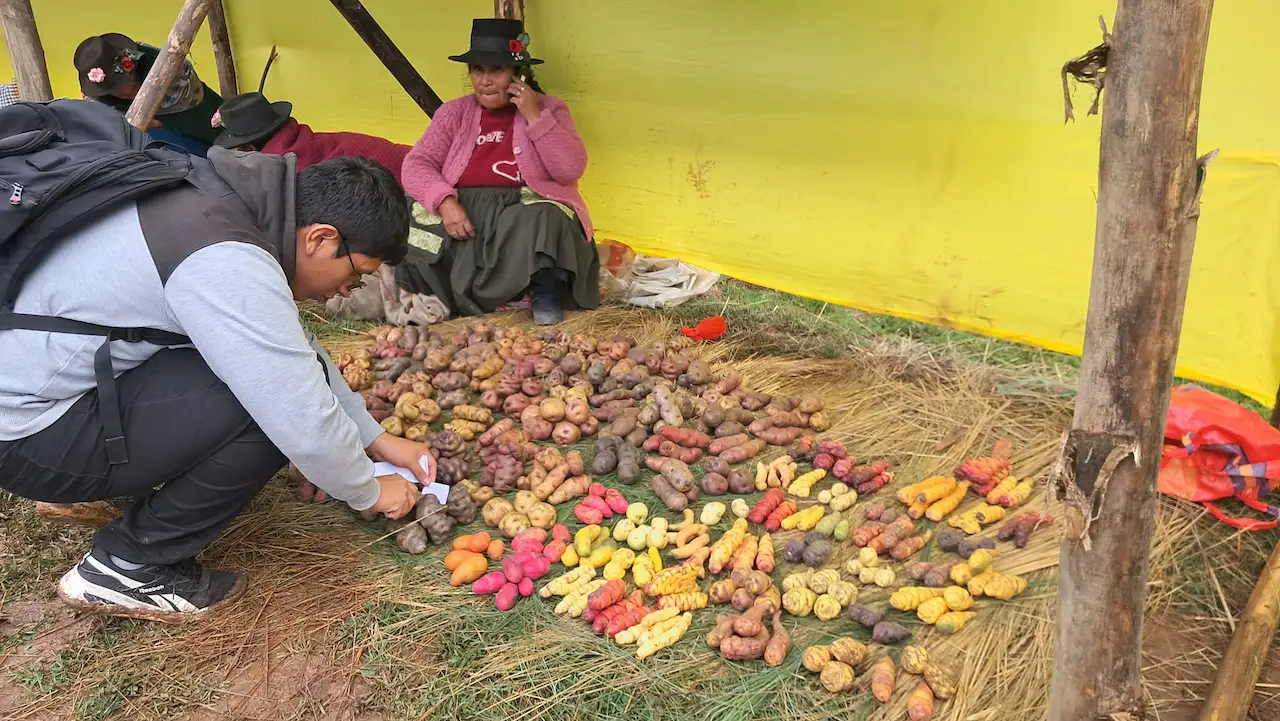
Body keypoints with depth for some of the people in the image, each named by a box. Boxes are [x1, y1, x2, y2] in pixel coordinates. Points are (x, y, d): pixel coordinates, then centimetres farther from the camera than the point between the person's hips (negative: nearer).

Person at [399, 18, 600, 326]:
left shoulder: (549, 109, 6)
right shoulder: (454, 112, 11)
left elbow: (571, 170, -8)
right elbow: (416, 165, 1)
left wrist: (535, 116, -13)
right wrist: (444, 201, -19)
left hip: (524, 209, -2)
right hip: (463, 209, 3)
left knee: (544, 223, -37)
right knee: (411, 226, -25)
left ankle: (546, 295, -13)